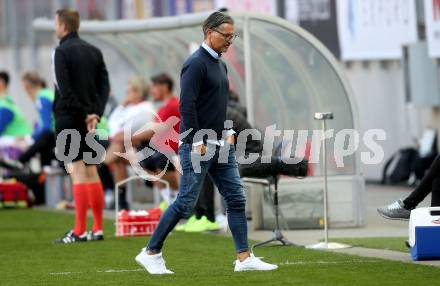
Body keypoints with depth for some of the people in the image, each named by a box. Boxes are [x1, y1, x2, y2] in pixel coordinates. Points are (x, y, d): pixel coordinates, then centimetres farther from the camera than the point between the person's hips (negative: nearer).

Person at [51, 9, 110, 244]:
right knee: (91, 171, 10)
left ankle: (79, 231, -10)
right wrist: (95, 114, -3)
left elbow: (64, 89, -17)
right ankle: (98, 229, 11)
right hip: (89, 119, 7)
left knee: (77, 172, -9)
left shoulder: (61, 52, -8)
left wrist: (84, 114, -11)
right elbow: (104, 85, 5)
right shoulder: (94, 51, 12)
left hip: (69, 118, -6)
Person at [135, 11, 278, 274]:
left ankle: (244, 258, 3)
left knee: (236, 198, 3)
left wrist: (228, 132, 13)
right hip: (198, 146, -9)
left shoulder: (220, 64, 16)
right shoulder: (196, 64, -13)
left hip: (221, 145, 9)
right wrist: (197, 142, -20)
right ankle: (151, 253, 6)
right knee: (186, 203, -5)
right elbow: (186, 105, -19)